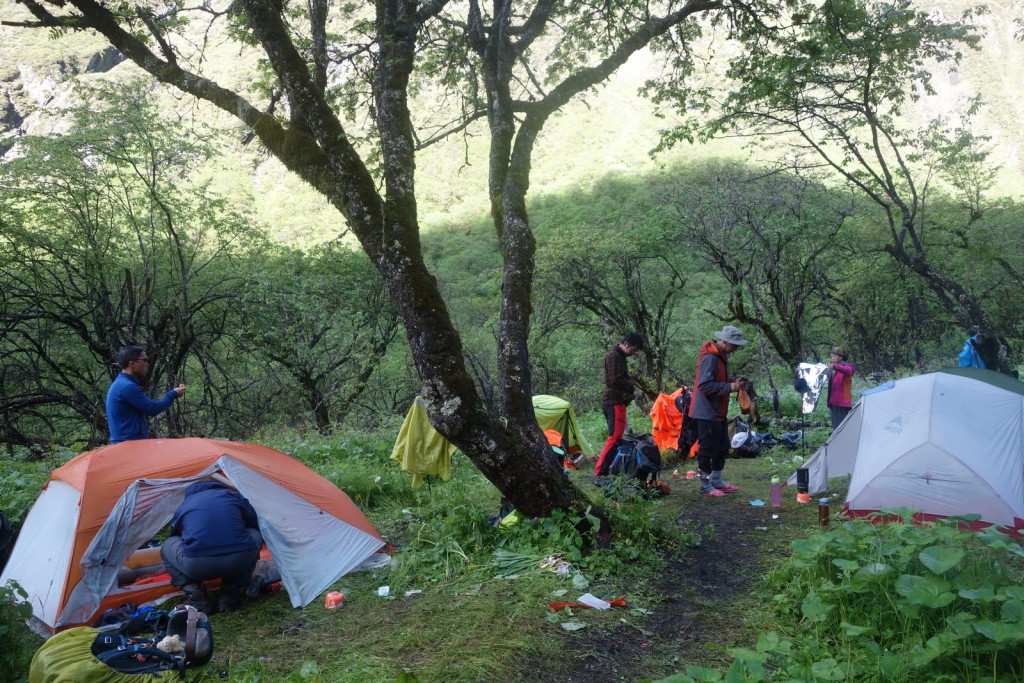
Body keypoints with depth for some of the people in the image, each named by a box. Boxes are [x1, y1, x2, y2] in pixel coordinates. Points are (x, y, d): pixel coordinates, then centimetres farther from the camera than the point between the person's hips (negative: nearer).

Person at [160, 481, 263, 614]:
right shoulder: (235, 496, 25)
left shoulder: (183, 507, 27)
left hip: (195, 566, 0)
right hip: (239, 561, 0)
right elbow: (256, 526, 36)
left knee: (167, 547, 31)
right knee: (255, 536, 32)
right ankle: (230, 597, 21)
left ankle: (196, 600, 14)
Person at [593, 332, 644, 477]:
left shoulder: (619, 356, 19)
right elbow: (615, 380, -22)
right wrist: (631, 388, -9)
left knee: (616, 436, 13)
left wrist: (630, 387, 7)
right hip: (614, 402, -10)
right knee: (615, 437, -11)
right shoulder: (614, 356, -13)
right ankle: (600, 471, -12)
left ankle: (605, 468, 17)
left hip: (614, 401, 10)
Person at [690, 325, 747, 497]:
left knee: (722, 448, 18)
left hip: (718, 412, 10)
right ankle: (705, 486, 9)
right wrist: (729, 387, -22)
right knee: (708, 449, -1)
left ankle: (717, 482, 30)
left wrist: (733, 382, 5)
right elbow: (705, 385, -27)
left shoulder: (721, 356, 11)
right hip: (707, 412, -10)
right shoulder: (709, 358, -21)